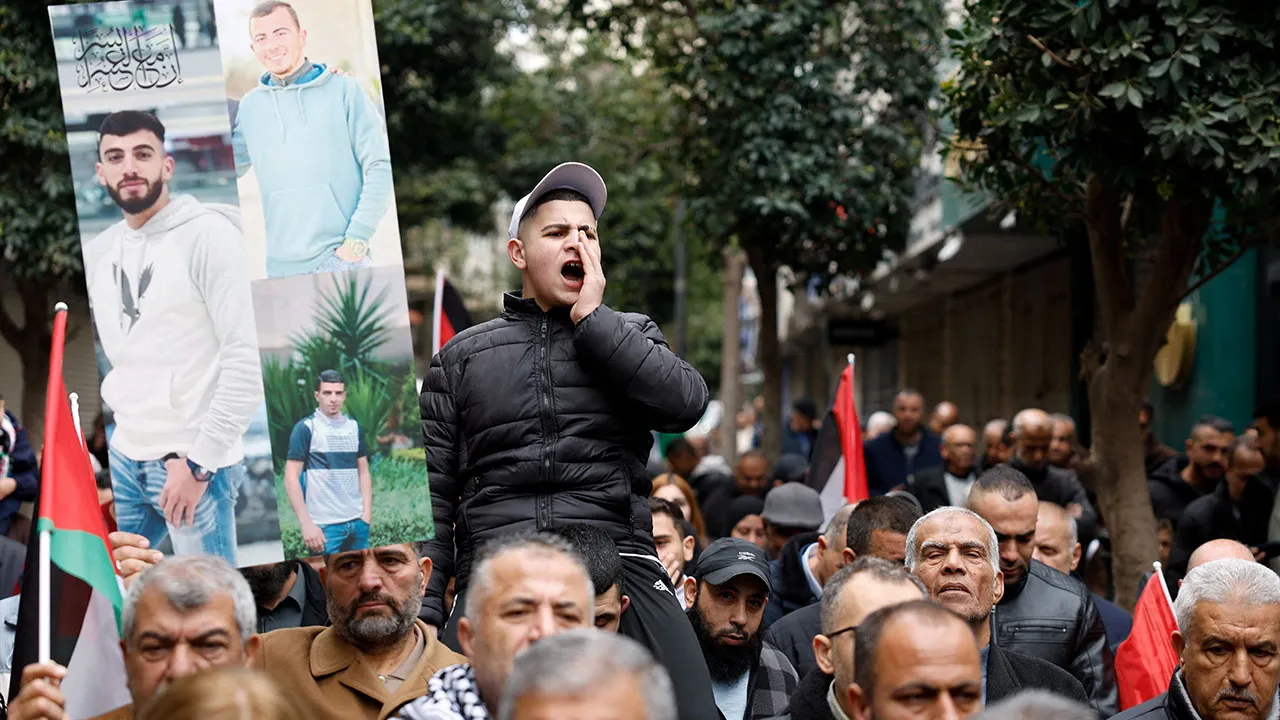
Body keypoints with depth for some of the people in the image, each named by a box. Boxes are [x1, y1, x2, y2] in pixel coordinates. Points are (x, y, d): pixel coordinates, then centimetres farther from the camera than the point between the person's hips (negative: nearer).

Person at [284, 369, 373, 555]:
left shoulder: (354, 427, 12)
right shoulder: (306, 428, -3)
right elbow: (291, 478, -7)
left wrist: (367, 513, 3)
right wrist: (306, 524, -13)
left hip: (357, 522, 5)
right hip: (325, 525, -5)